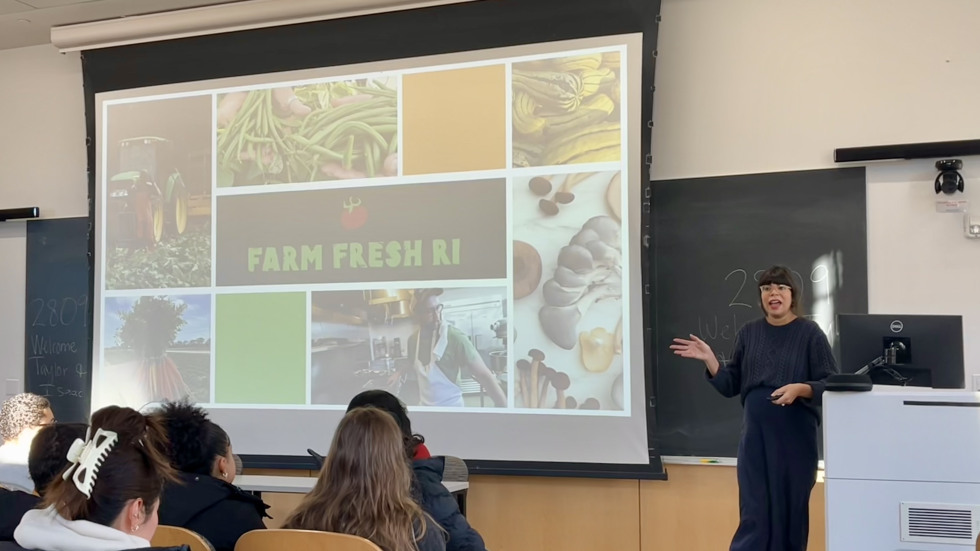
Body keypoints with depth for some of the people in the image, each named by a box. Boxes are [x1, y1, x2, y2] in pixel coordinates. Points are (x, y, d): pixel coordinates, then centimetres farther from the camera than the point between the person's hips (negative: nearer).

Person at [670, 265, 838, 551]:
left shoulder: (810, 333, -2)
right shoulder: (749, 333, 8)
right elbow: (731, 386, 10)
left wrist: (800, 389, -21)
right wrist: (709, 359, -4)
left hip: (796, 436, -2)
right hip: (756, 436, 2)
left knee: (791, 511, 6)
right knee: (754, 514, 1)